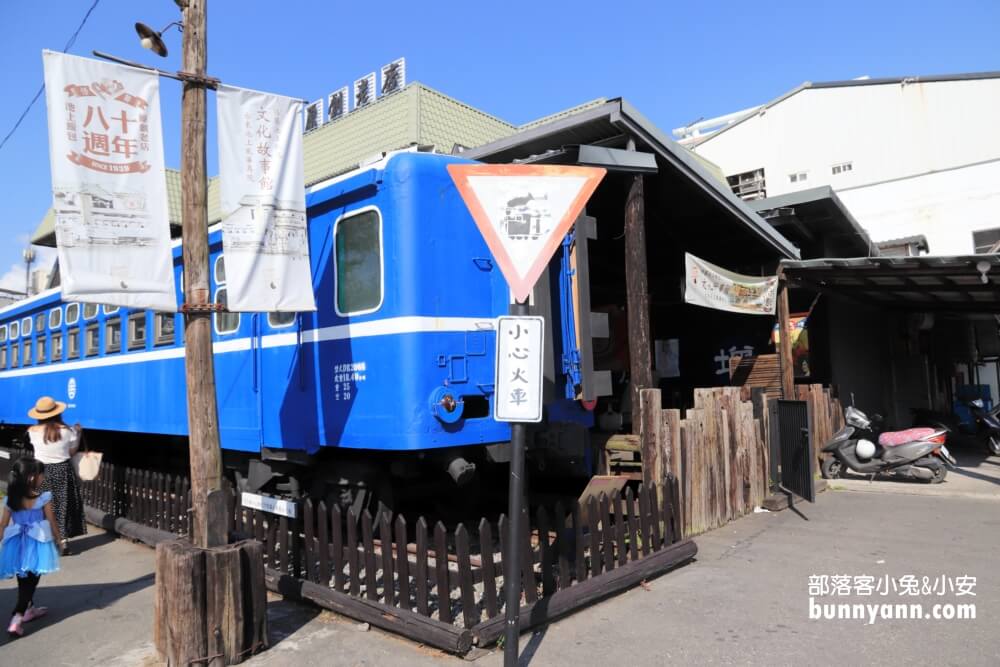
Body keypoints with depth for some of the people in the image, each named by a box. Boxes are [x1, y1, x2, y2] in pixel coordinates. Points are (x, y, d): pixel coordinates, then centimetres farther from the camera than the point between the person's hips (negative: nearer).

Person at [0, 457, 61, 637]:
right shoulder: (43, 498, -14)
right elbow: (52, 522, -5)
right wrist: (57, 538, 11)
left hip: (17, 544, 5)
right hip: (36, 543, -5)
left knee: (23, 580, 20)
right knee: (30, 581, 5)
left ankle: (29, 609, 37)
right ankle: (16, 618, -4)